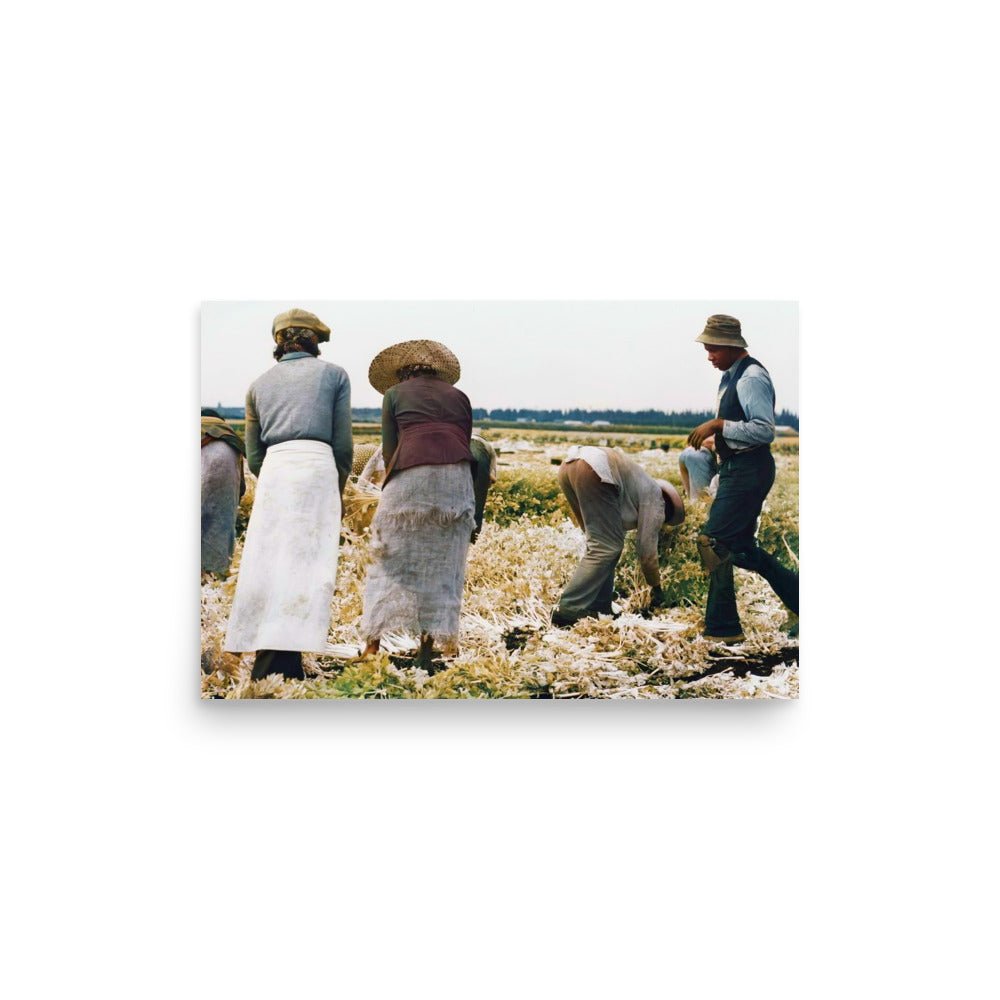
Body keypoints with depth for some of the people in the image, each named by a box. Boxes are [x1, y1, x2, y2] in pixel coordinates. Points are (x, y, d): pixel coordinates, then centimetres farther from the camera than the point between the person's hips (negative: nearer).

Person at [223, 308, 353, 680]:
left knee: (268, 563, 4)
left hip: (273, 471, 3)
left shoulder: (260, 384, 19)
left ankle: (266, 662, 0)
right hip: (317, 465, -3)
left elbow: (253, 457, 16)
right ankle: (286, 660, -17)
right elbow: (343, 444, 6)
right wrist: (339, 488, 19)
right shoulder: (334, 374, 12)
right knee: (307, 563, -7)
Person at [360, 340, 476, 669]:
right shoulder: (459, 396, 23)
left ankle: (372, 645, 4)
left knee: (391, 561, 7)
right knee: (441, 565, 8)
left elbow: (389, 449, 8)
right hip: (457, 478, 3)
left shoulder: (395, 394, 16)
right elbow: (466, 444, 18)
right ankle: (426, 651, 7)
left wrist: (390, 491, 20)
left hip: (410, 476, -2)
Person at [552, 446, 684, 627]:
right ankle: (568, 612, -9)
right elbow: (646, 548, 11)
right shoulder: (654, 499, 12)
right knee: (607, 547, -4)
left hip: (568, 466, 9)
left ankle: (597, 608, 14)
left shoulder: (642, 489, 35)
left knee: (603, 543, 17)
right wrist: (657, 587, 24)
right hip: (593, 470, -9)